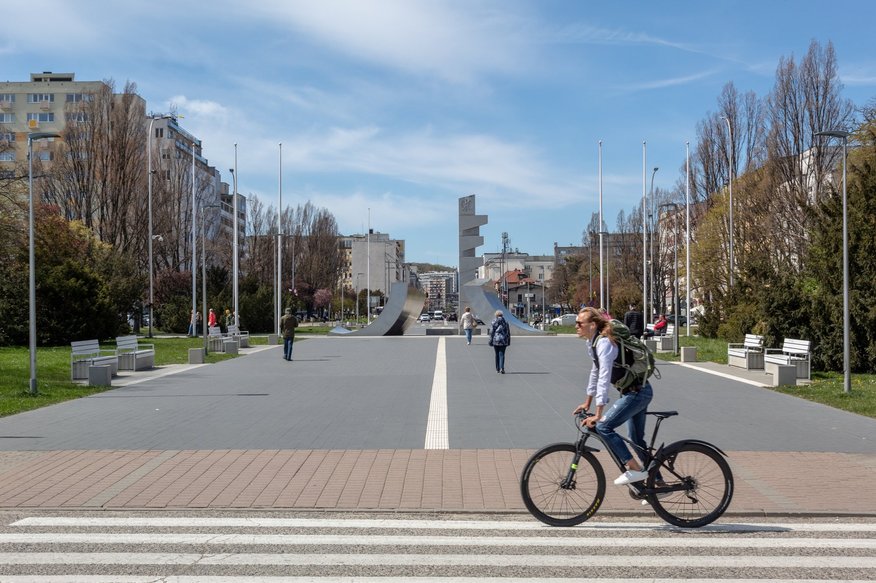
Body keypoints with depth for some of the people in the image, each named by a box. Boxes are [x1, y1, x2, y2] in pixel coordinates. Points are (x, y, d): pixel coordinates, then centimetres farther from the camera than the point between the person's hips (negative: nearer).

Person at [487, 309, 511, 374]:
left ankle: (497, 369, 17)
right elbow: (508, 333, 5)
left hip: (496, 340, 0)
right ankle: (502, 368, -18)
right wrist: (508, 342, 12)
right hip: (503, 341, 0)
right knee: (502, 354, -1)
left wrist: (490, 341, 1)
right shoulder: (505, 322, 2)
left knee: (497, 354, 12)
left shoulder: (493, 322, -3)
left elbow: (491, 332, -4)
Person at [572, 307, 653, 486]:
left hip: (637, 393, -10)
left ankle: (636, 469, -10)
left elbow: (604, 379, -28)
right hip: (637, 392, 10)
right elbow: (595, 373, 19)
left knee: (603, 426, -17)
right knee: (637, 440, 16)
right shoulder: (594, 343, 8)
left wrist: (598, 415, -29)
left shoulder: (604, 343, -22)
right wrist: (587, 402, 24)